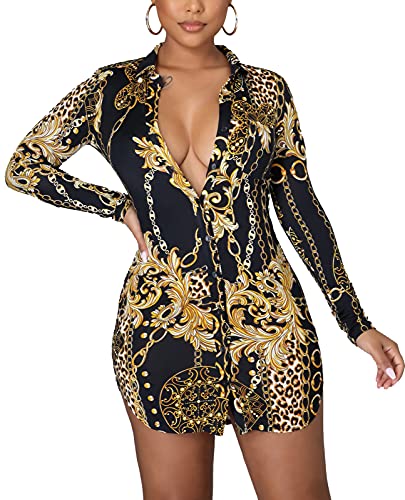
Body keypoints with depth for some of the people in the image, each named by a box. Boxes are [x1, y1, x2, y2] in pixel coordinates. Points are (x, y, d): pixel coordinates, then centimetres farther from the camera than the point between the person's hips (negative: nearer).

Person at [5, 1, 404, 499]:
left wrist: (357, 324, 7)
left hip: (268, 325, 0)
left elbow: (300, 210, 8)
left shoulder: (265, 89, 6)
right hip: (160, 323, 0)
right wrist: (120, 206, 0)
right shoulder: (113, 88, 5)